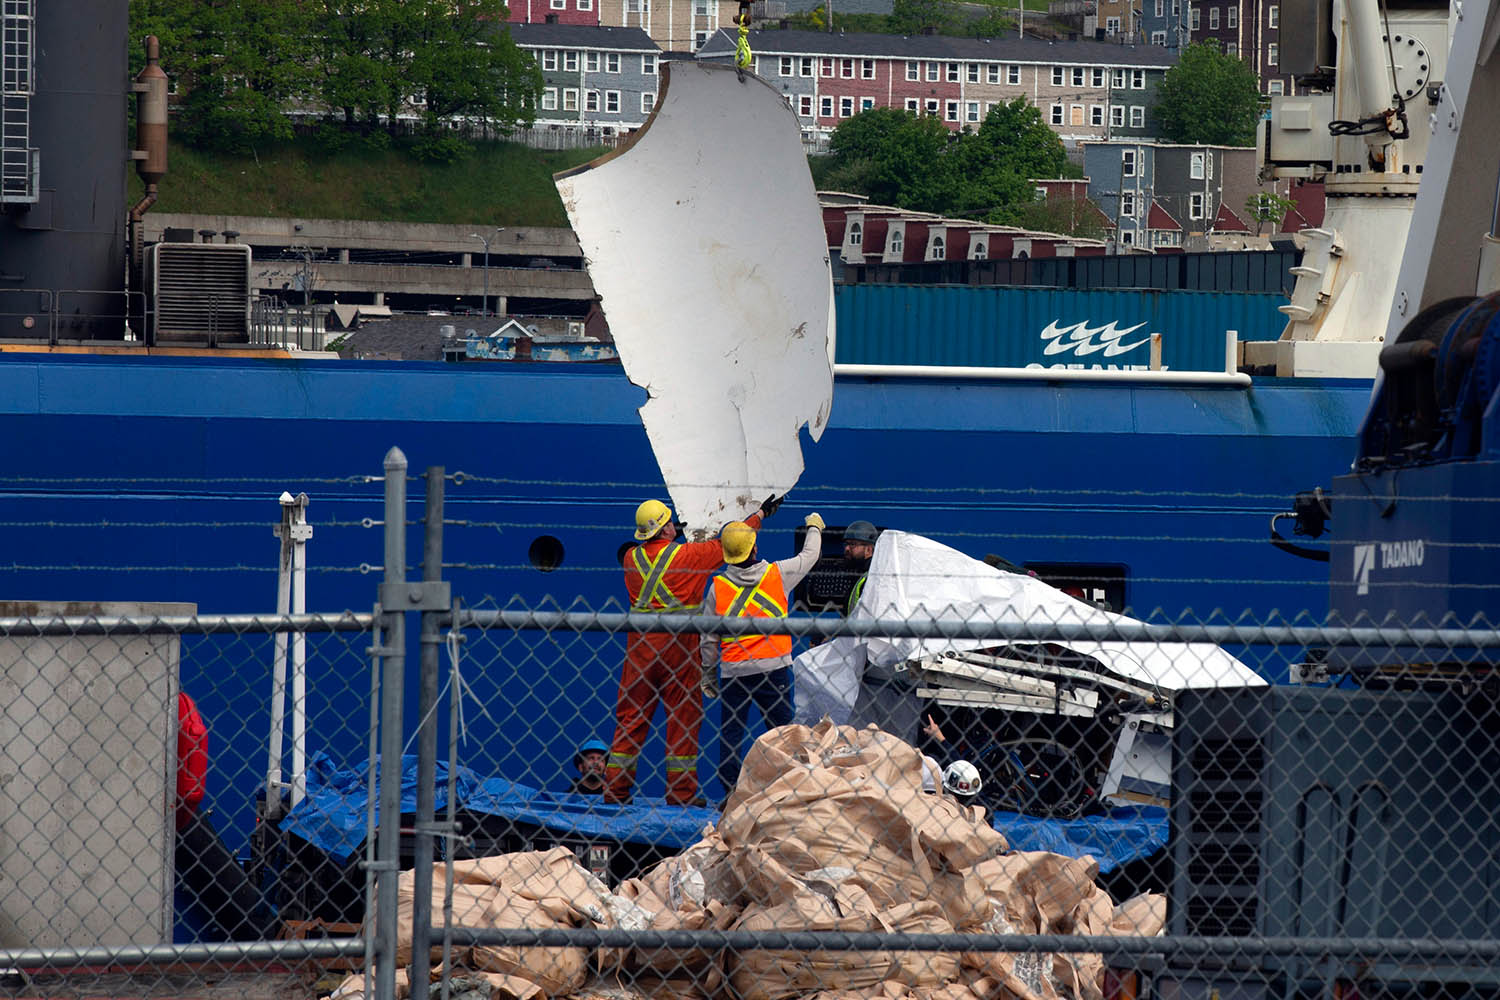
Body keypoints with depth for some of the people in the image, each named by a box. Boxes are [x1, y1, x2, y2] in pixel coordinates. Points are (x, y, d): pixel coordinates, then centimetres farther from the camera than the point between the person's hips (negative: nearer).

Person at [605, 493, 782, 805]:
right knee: (683, 715, 3)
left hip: (640, 645, 4)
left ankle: (615, 786, 7)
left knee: (630, 715, 8)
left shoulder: (632, 557, 3)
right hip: (678, 645, -4)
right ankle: (682, 790, 3)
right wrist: (760, 514, 17)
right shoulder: (687, 555, -8)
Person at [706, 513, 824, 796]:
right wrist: (814, 528, 35)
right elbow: (809, 556, 15)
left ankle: (731, 791, 1)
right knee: (780, 730, 4)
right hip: (772, 667, -1)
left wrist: (707, 672, 14)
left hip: (733, 669, 1)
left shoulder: (718, 586, -1)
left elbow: (709, 637, 3)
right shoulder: (777, 574, -3)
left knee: (730, 732, 5)